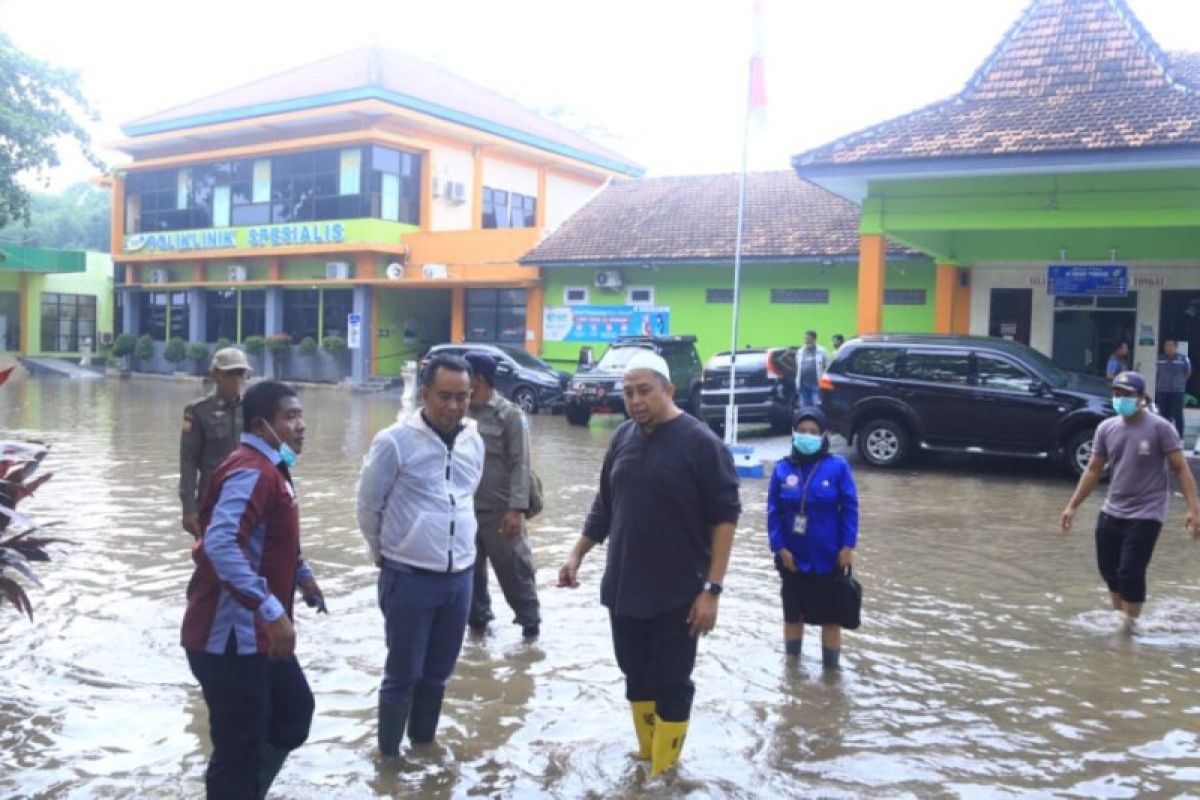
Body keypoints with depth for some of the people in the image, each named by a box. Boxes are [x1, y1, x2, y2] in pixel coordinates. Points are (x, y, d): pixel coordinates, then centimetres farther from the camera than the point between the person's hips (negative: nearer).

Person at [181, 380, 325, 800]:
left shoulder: (270, 468, 13)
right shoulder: (250, 470, -20)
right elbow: (220, 544, -34)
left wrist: (301, 574, 22)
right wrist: (272, 612, -35)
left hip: (257, 632, 10)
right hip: (231, 636, -10)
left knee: (294, 712, 21)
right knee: (239, 749, 0)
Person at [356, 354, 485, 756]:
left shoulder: (474, 441, 3)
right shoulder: (395, 441, -14)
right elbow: (368, 505, -3)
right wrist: (384, 555, 7)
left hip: (460, 576, 5)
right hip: (409, 577, -5)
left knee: (437, 673, 17)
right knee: (403, 674, 6)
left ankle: (423, 744, 35)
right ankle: (389, 754, 23)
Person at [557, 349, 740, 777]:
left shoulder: (700, 442, -12)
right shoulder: (623, 436, 5)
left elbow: (725, 517, -12)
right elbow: (605, 504, 15)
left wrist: (712, 589, -16)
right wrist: (577, 554, 11)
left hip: (676, 594, -5)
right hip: (623, 587, 5)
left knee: (670, 683, 4)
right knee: (636, 676, 16)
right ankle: (645, 757, 34)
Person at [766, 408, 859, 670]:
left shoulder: (838, 466, -8)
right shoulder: (782, 469, -3)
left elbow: (850, 508, -5)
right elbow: (773, 511, -1)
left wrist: (848, 546, -9)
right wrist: (779, 547, -8)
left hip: (828, 557, -2)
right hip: (792, 557, 2)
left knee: (830, 615, 9)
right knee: (793, 613, 16)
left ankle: (831, 668, 23)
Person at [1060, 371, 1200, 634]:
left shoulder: (1160, 428, -10)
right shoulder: (1106, 428, 4)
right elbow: (1093, 470, 10)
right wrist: (1072, 506, 8)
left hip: (1146, 515, -5)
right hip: (1111, 512, 5)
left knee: (1130, 573, -8)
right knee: (1108, 569, 12)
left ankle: (1129, 626, 8)